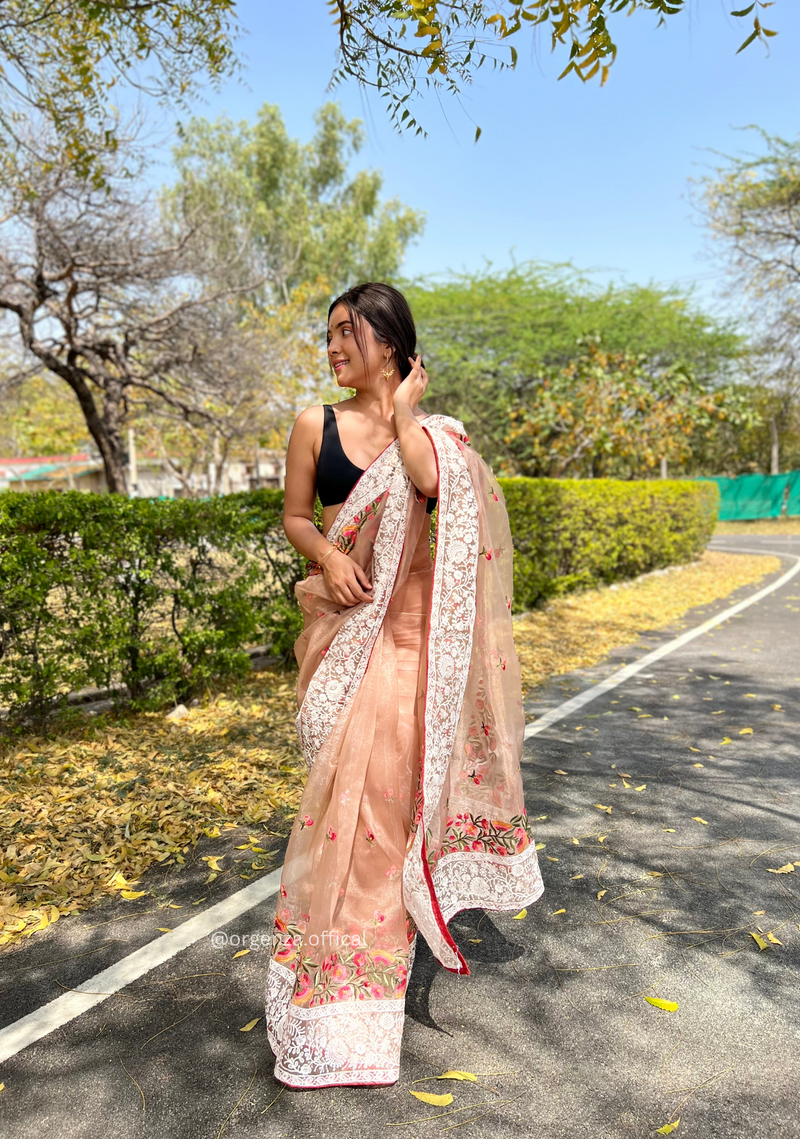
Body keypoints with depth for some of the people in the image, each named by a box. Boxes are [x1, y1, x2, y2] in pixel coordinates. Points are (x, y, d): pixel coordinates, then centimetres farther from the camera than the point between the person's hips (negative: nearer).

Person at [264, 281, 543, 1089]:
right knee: (349, 770, 5)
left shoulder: (430, 429, 3)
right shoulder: (315, 425, 4)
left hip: (407, 619, -1)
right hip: (344, 613, 1)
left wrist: (403, 412, -8)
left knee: (386, 760, -6)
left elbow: (432, 482, -19)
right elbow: (295, 516, 7)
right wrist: (326, 555, -12)